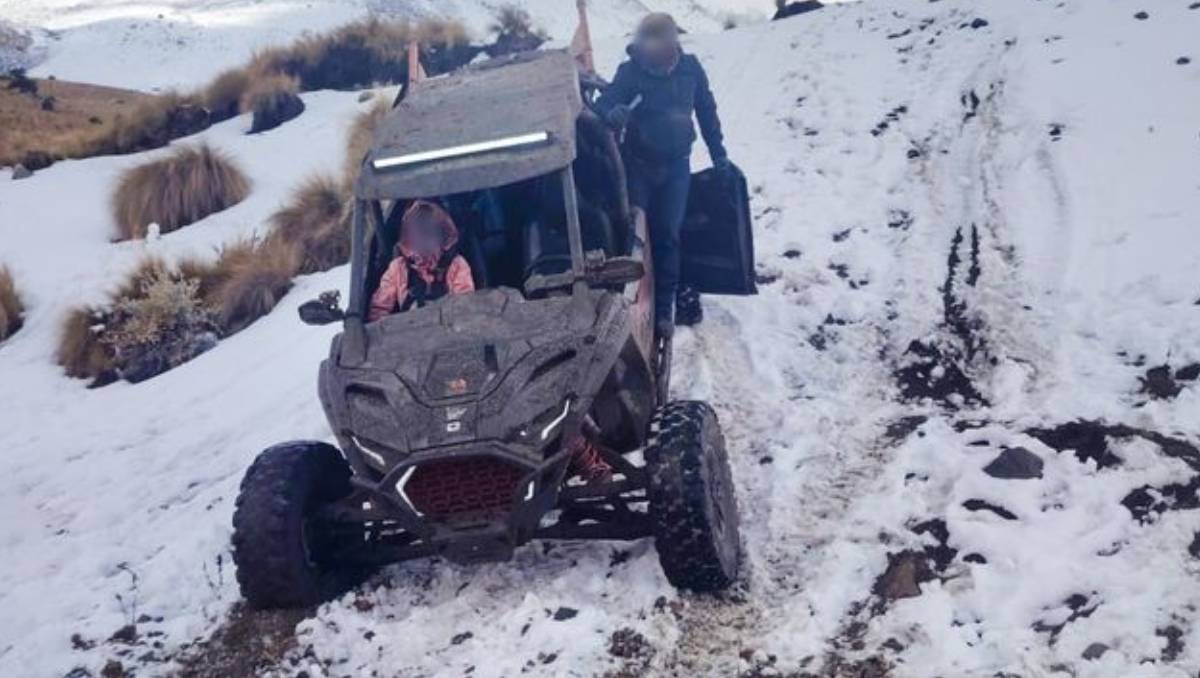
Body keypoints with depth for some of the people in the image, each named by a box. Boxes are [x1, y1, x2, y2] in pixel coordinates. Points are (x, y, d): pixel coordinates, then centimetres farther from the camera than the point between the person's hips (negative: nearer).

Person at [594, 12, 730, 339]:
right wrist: (612, 113, -43)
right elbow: (603, 104, -19)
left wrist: (718, 154, 8)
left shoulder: (690, 68, -7)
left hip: (676, 165, 1)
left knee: (667, 235, 3)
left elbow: (706, 111, 5)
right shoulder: (629, 72, -14)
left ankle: (663, 308, 8)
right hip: (638, 164, -1)